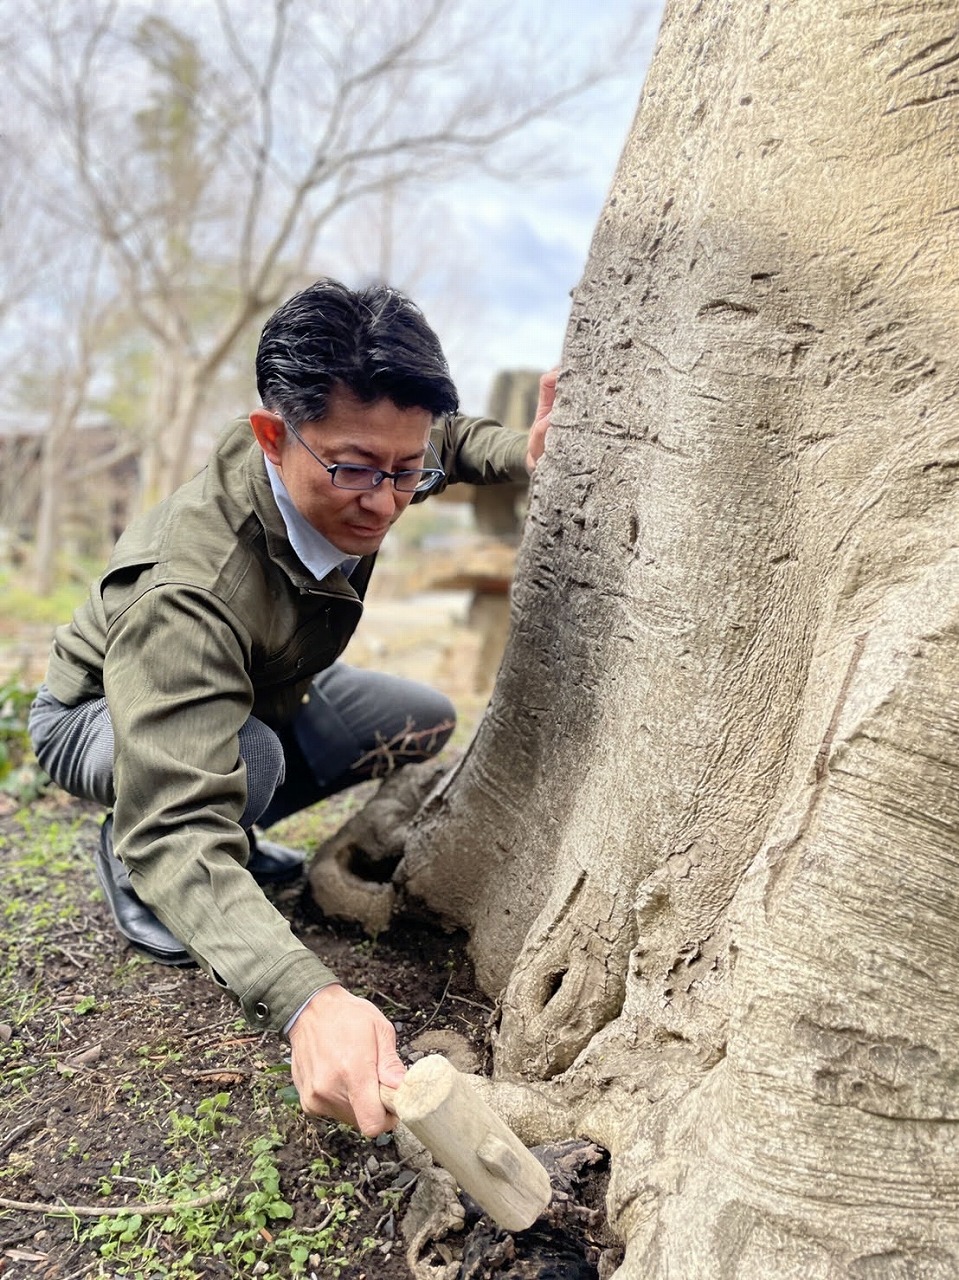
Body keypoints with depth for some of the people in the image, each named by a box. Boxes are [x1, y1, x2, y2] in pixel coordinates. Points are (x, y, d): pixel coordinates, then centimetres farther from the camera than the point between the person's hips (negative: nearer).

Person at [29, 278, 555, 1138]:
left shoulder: (353, 458, -23)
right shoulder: (185, 591, -45)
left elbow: (448, 438, 1)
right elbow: (176, 827, -52)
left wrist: (522, 454, -23)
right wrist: (307, 998, -68)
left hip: (255, 690, 7)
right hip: (99, 717, -6)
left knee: (425, 723, -1)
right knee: (247, 760, -38)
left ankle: (233, 839, 12)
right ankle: (128, 859, -3)